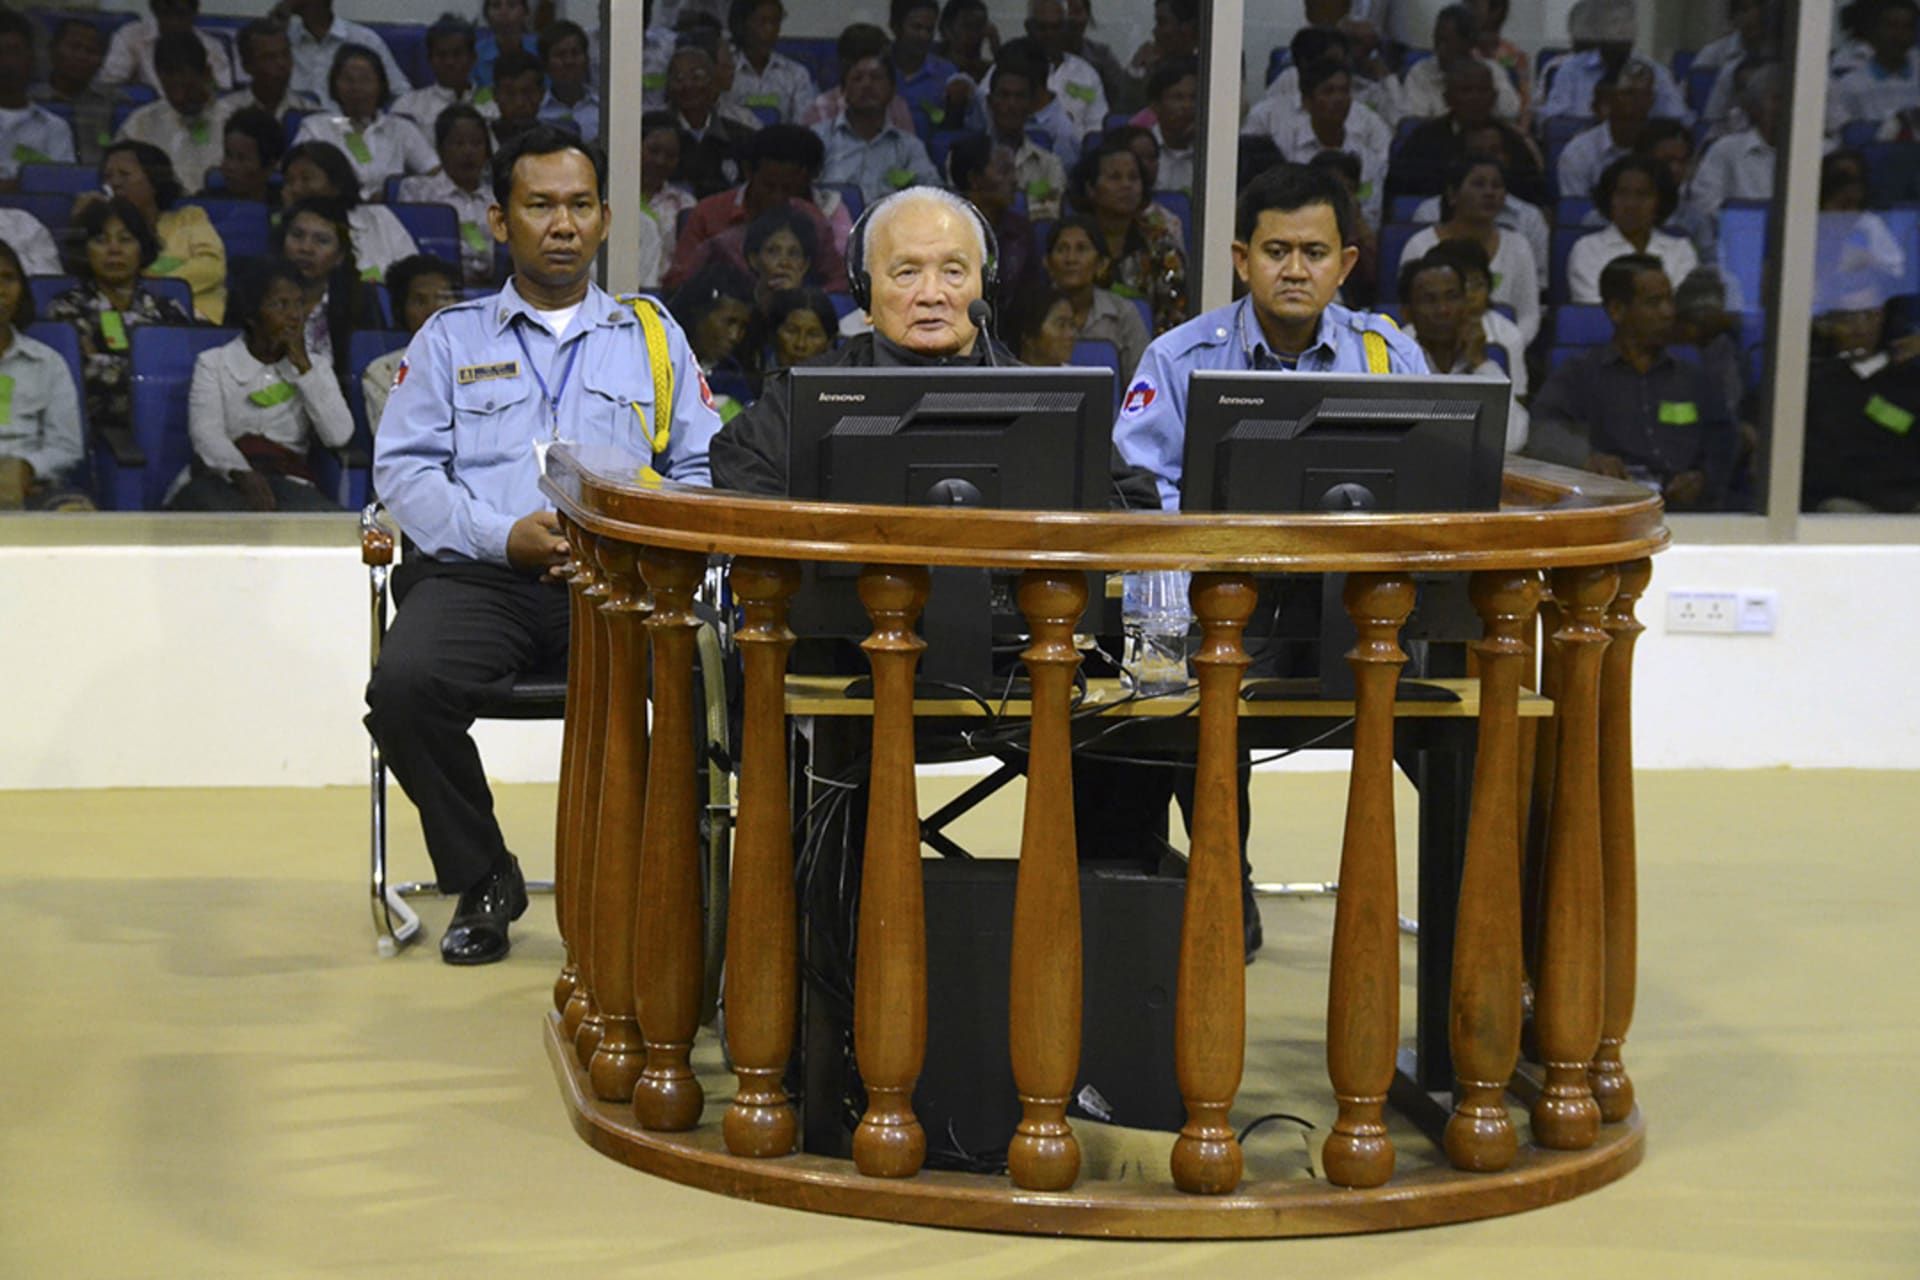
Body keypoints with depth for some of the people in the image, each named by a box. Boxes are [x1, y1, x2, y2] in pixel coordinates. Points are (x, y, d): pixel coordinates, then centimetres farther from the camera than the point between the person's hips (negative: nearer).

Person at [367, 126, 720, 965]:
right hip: (479, 575, 1)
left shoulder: (651, 334, 21)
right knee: (404, 684, -30)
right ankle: (482, 880, -6)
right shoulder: (451, 337, 19)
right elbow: (402, 465, 7)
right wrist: (504, 537, -10)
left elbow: (700, 472, 13)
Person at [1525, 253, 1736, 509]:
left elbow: (1723, 445, 19)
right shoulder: (1579, 375, 11)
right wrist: (1586, 457, -28)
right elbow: (1542, 434, -6)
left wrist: (1703, 480, -6)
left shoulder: (1694, 379, 24)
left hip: (1688, 514, 3)